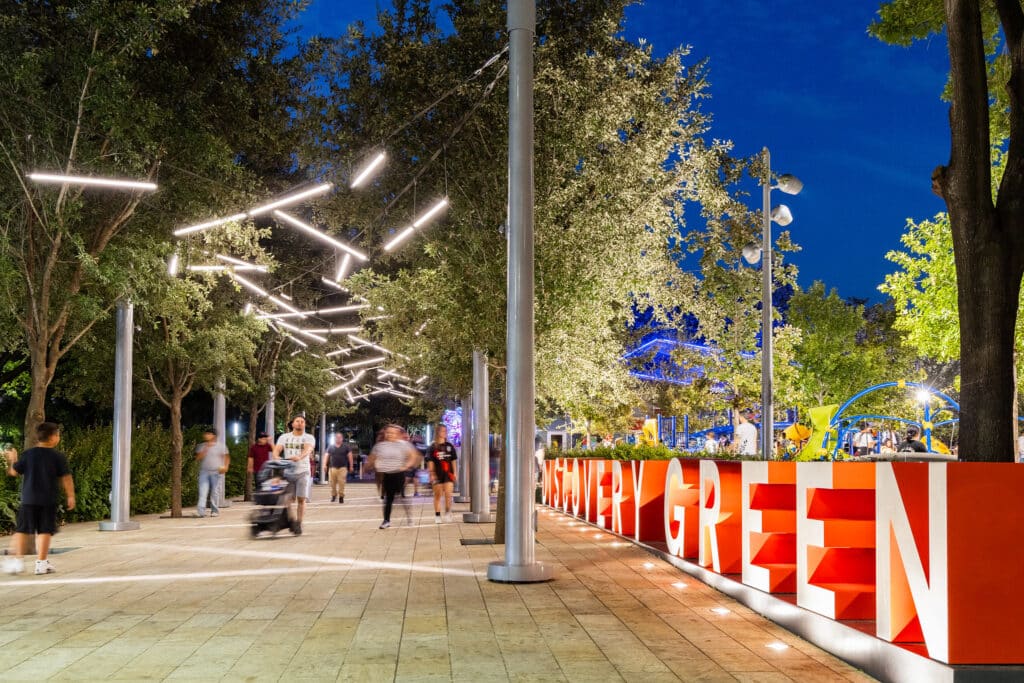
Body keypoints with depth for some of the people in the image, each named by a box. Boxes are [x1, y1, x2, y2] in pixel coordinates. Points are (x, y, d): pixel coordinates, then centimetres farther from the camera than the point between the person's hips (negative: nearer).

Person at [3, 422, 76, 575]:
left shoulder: (27, 454, 0)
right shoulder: (59, 456, -4)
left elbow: (14, 472, 5)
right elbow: (66, 478, -5)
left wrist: (12, 459, 24)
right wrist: (70, 496, 4)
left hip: (28, 499, 1)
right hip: (48, 500, -1)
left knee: (21, 530, 9)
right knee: (45, 530, 3)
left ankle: (18, 559, 4)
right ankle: (41, 563, 3)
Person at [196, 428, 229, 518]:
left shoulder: (221, 446, 6)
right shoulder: (201, 446, 12)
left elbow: (227, 457, 9)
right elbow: (198, 458, 1)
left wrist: (225, 467, -6)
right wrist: (205, 449, -9)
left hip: (216, 472, -2)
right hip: (204, 472, 2)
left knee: (214, 492, 1)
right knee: (203, 492, -11)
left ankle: (215, 511, 10)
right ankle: (201, 510, -20)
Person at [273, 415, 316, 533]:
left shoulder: (309, 438, 5)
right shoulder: (284, 437, 13)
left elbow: (308, 449, -14)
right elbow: (277, 449, -2)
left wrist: (299, 457, -35)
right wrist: (276, 456, -26)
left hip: (302, 471, -2)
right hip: (287, 471, 2)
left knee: (301, 498, -8)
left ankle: (299, 524, 0)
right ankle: (293, 521, 21)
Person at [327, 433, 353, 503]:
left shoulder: (346, 447, 7)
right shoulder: (331, 448, 11)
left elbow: (350, 456, 7)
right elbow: (327, 456, 10)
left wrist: (351, 466, 1)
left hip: (342, 468, -2)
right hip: (333, 468, 2)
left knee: (341, 483, -10)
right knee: (332, 483, 0)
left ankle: (341, 496, -3)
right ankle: (333, 495, 18)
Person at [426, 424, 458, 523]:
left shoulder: (449, 446, 9)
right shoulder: (433, 447, 0)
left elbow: (453, 461, 12)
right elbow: (430, 462, -2)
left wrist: (455, 473, 9)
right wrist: (432, 474, -9)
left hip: (448, 474, 1)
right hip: (437, 474, -1)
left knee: (448, 494, -11)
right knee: (438, 495, 5)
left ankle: (447, 513, 5)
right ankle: (437, 516, 13)